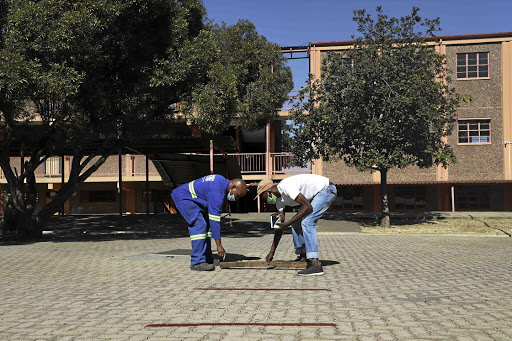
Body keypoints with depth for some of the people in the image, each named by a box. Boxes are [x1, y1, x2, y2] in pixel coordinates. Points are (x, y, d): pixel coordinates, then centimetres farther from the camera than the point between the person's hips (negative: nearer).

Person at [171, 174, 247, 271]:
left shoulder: (223, 181, 1)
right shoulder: (216, 192, -28)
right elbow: (214, 220, -28)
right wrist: (219, 245, -24)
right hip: (183, 197, -11)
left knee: (207, 225, 5)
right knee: (199, 225, -20)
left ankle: (207, 258, 9)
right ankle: (197, 262, -17)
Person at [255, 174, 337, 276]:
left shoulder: (286, 187, -27)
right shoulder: (279, 199, 2)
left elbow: (308, 207, -31)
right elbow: (280, 227, 7)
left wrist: (288, 223, -28)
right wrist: (271, 252, 6)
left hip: (327, 189, -10)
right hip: (317, 194, 10)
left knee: (306, 222, -22)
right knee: (296, 223, 8)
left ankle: (315, 265, -27)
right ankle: (303, 258, 18)